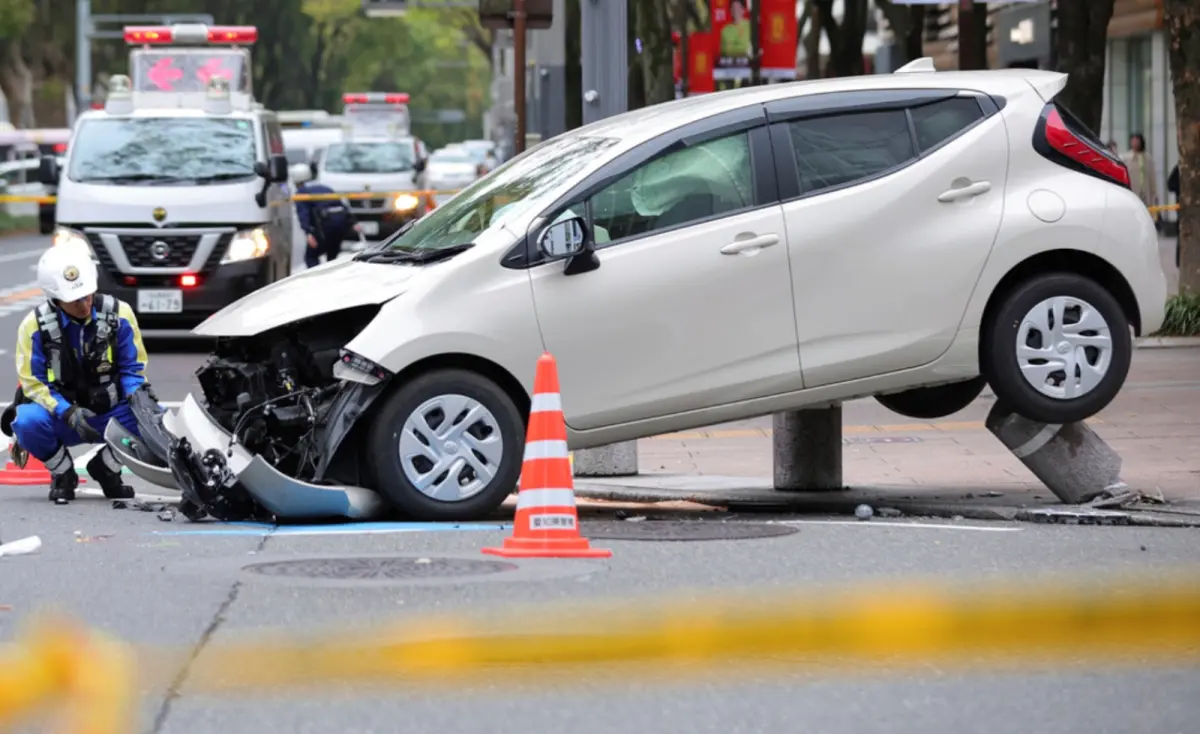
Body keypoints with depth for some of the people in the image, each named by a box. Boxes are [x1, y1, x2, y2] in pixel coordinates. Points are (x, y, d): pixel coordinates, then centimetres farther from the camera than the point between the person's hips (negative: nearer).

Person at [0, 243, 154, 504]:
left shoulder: (118, 314, -8)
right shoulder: (35, 325, -11)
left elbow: (132, 368, -1)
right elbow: (33, 384, -10)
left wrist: (137, 393, -25)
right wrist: (68, 413, -28)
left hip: (110, 415, 2)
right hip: (61, 419, -2)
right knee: (27, 421, -35)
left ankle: (105, 468, 3)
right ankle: (63, 474, -3)